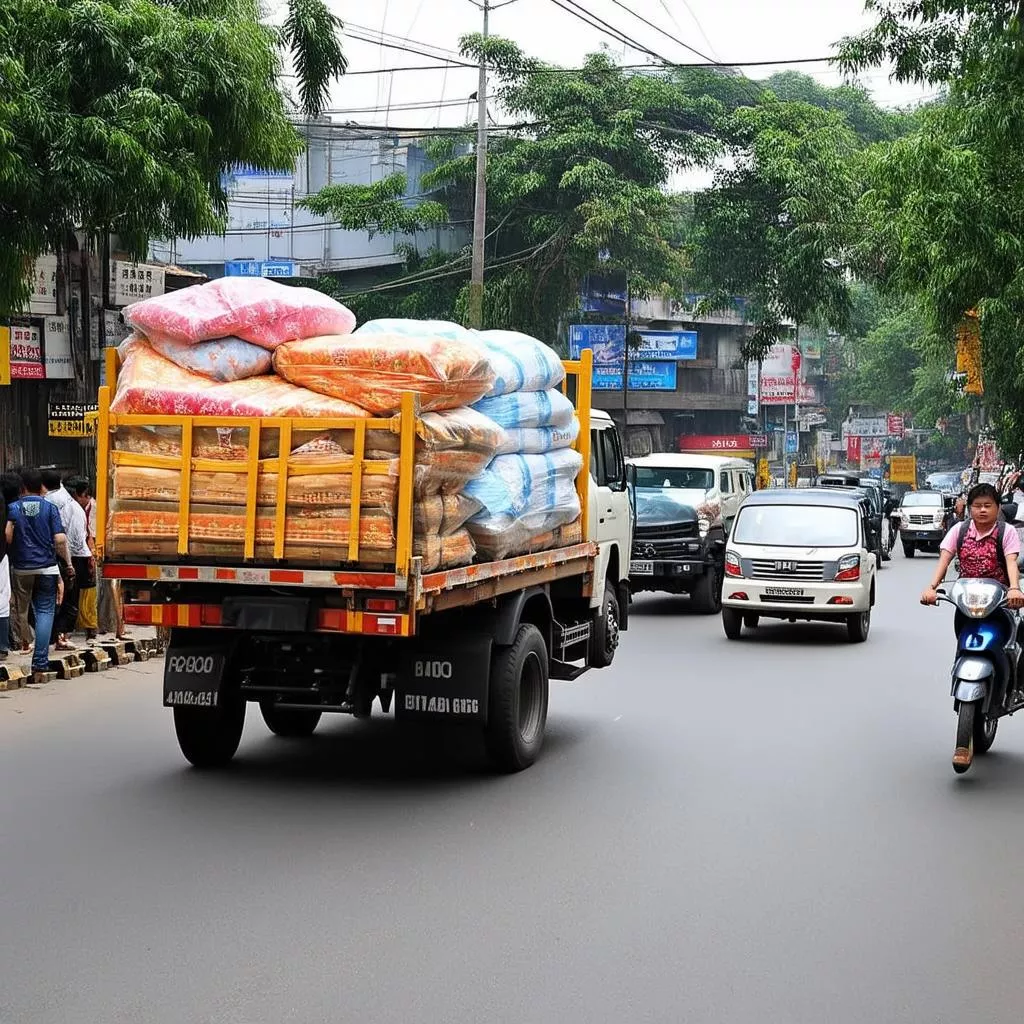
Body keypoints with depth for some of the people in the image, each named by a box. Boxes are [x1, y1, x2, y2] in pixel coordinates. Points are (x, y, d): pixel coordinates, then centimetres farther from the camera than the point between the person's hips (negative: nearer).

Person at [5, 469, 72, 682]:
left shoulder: (13, 508, 0)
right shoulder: (50, 508, -1)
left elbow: (7, 537, -11)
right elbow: (60, 540, -8)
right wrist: (68, 564, 0)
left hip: (21, 568, 1)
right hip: (47, 568, -1)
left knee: (20, 612, 14)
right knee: (45, 612, 0)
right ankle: (39, 666, -8)